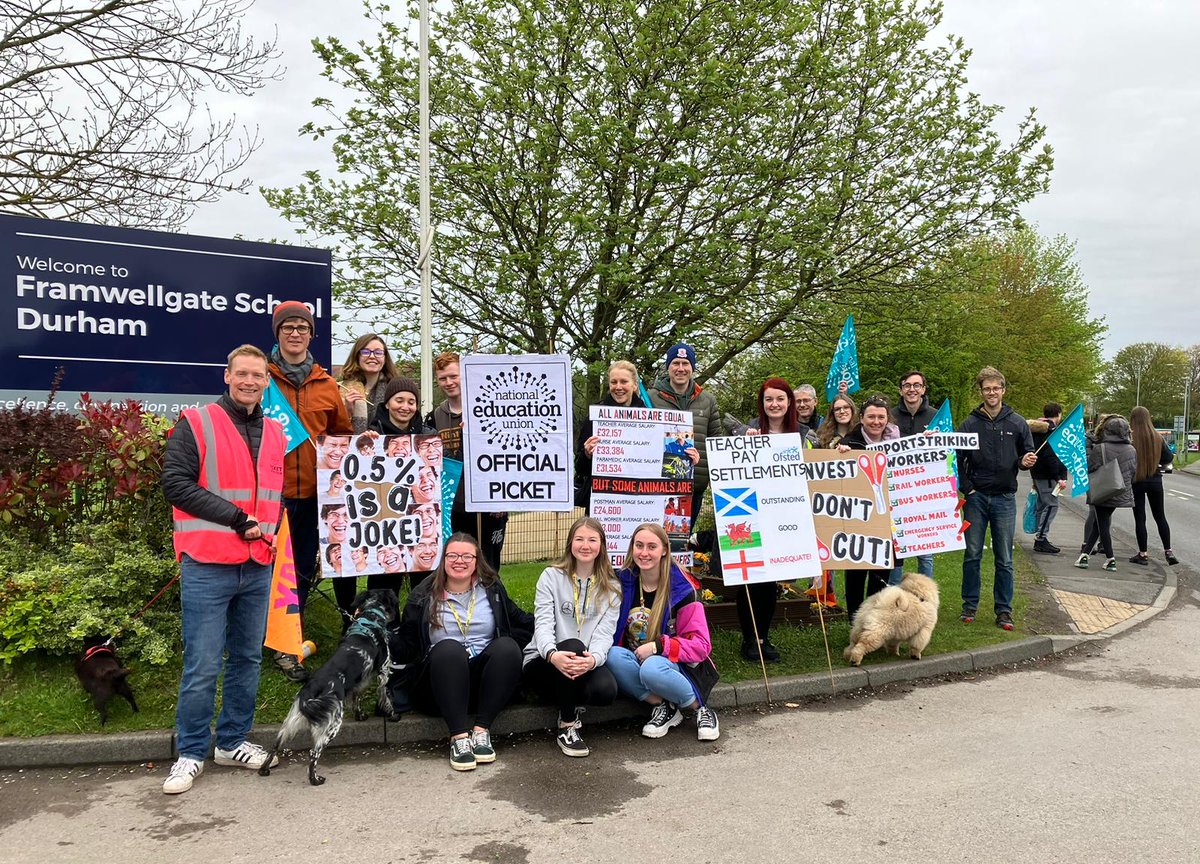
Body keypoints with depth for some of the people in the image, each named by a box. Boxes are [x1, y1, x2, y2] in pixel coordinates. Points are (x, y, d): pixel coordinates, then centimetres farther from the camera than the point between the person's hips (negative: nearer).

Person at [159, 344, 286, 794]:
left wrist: (269, 529, 5)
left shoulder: (273, 432, 14)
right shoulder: (196, 424, -4)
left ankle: (232, 741, 27)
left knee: (248, 658, 13)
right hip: (207, 566, -6)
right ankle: (191, 753, 13)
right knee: (202, 665, -2)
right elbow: (176, 483, -13)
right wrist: (238, 518, -15)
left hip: (258, 567, 6)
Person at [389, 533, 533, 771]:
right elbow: (405, 647, 4)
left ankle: (481, 731, -29)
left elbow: (523, 624, 14)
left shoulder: (493, 590, 13)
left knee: (508, 646, -27)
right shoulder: (423, 597, 7)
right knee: (448, 648, -33)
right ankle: (459, 737, -38)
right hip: (439, 685, -2)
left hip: (483, 680, 2)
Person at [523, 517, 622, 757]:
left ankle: (570, 702, 5)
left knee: (606, 690, -32)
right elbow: (543, 623, -11)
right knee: (573, 645, -36)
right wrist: (553, 654, -35)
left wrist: (593, 658, -31)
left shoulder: (611, 587, 7)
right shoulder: (551, 576, 1)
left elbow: (605, 632, -6)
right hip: (545, 661, -1)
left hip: (586, 663, 1)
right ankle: (567, 725, -18)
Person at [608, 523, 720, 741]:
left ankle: (699, 709, -11)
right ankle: (662, 707, -15)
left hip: (675, 665, -3)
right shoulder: (623, 583, 0)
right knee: (613, 656, -31)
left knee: (652, 669, -38)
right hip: (634, 662, 3)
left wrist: (658, 646, -21)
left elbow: (701, 646, -9)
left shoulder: (682, 590, -9)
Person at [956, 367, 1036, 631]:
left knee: (1004, 560, 5)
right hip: (976, 497, 0)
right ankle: (970, 605, 17)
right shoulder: (970, 424, 2)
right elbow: (957, 459, 4)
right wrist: (967, 488, -6)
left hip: (1005, 498, 0)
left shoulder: (1017, 423, 3)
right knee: (972, 555, 6)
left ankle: (1003, 610, 13)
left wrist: (1026, 461, -13)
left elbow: (1028, 454, 10)